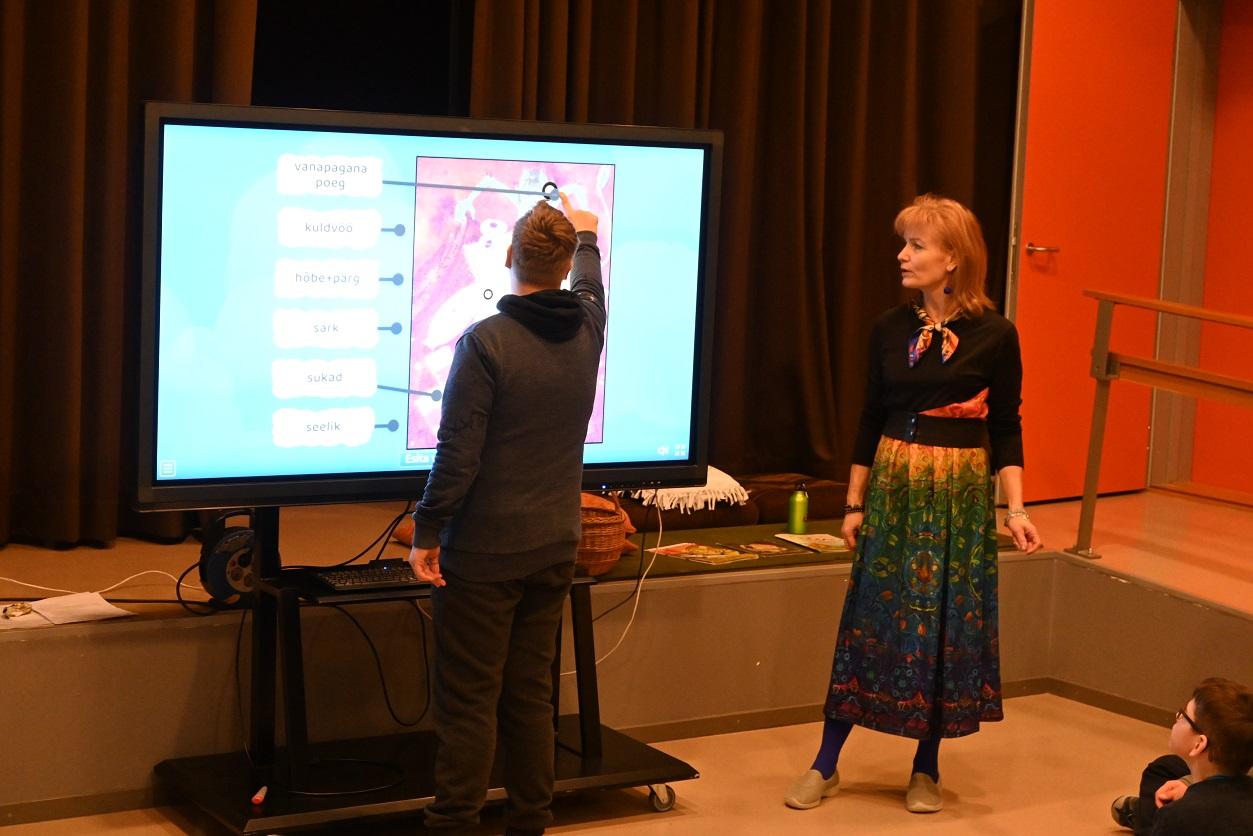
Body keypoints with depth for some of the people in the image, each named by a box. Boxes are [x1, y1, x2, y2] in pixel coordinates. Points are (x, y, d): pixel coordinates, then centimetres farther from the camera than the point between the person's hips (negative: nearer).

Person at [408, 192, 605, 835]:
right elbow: (590, 286, 28)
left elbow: (458, 453, -18)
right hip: (554, 549, 6)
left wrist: (427, 532, -8)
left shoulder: (485, 341, -16)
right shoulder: (586, 330, 2)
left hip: (484, 554, -6)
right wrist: (586, 233, 47)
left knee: (467, 701, 0)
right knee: (531, 695, 13)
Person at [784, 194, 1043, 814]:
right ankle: (825, 766, 13)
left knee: (946, 624, 5)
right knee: (870, 619, 4)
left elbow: (1006, 430, -2)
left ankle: (926, 769, 21)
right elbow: (871, 421, 8)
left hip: (960, 494, -2)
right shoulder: (889, 330, 2)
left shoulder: (994, 336, -7)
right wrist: (854, 503, 9)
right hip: (892, 489, 2)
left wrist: (1015, 509, -10)